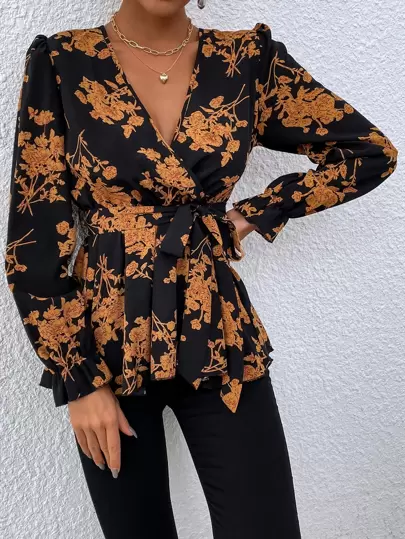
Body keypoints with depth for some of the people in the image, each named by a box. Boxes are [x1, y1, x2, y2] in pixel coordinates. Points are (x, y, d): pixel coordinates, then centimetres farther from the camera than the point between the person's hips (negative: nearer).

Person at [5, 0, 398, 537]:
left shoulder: (249, 59, 0)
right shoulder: (61, 63, -4)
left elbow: (370, 151, 8)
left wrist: (253, 215, 1)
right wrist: (81, 379, -8)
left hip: (218, 338, 1)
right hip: (106, 340, 0)